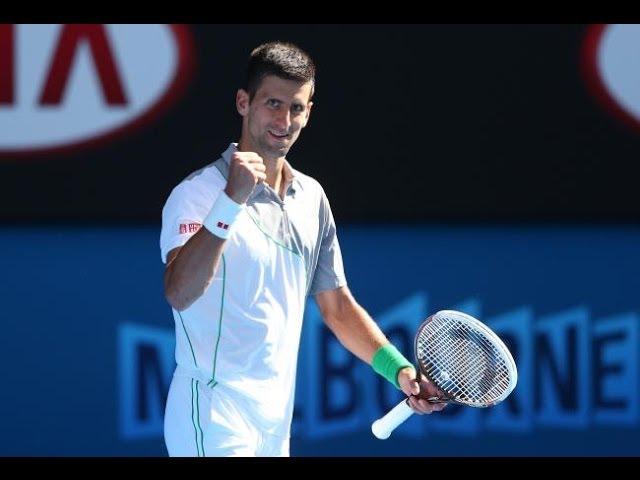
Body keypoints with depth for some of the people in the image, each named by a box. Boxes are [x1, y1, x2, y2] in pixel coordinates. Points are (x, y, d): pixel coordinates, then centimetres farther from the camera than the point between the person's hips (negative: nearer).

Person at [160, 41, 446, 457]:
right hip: (215, 420, -7)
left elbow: (337, 306, 17)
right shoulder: (199, 192, -11)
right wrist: (231, 202, -34)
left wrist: (398, 370, 5)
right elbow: (180, 294, -27)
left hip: (277, 423, 7)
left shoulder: (311, 197, 11)